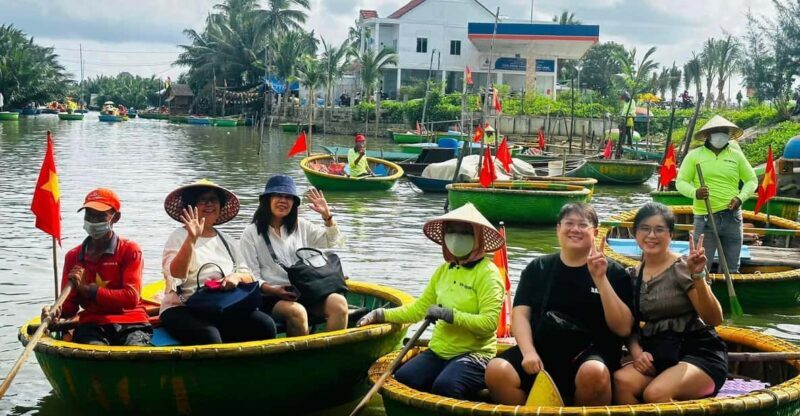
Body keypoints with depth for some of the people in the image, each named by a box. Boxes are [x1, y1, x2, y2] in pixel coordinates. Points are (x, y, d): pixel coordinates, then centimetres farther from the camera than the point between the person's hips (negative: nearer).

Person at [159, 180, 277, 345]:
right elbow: (176, 274, -15)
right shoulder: (179, 237, 3)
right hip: (183, 309, -5)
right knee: (208, 337, -37)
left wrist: (237, 277, -9)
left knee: (265, 325, -22)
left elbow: (249, 277, 15)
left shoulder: (227, 241, 19)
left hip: (223, 309, 5)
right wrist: (192, 239, -27)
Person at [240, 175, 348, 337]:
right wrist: (274, 290, -19)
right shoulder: (252, 233, 7)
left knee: (339, 303, -26)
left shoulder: (301, 226, 20)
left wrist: (327, 216, 5)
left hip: (306, 291, 4)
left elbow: (334, 244, 19)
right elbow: (251, 276, -1)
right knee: (297, 312, -37)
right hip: (271, 295, -4)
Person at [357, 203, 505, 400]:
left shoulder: (487, 273, -8)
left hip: (474, 354, -6)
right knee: (403, 379, -21)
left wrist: (450, 315, -21)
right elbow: (419, 308, 20)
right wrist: (381, 315, 11)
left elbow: (489, 322, -18)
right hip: (439, 352, 6)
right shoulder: (443, 270, 14)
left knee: (444, 387, -35)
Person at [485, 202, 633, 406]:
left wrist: (600, 279, -12)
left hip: (591, 353, -2)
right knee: (497, 371, -27)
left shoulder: (613, 272, 7)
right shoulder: (538, 268, 14)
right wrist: (528, 352, -13)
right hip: (542, 349, 2)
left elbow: (623, 328, -3)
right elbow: (520, 313, 6)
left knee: (594, 373, -38)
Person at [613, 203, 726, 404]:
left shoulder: (682, 267, -6)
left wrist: (698, 276, -26)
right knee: (620, 381, -28)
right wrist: (636, 352, -6)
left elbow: (714, 319, -14)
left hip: (700, 353, -4)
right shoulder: (633, 276, 10)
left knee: (655, 394, -32)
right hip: (659, 356, 4)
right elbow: (631, 325, 15)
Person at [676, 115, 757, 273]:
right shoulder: (694, 156, 2)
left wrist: (741, 197, -5)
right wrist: (695, 193, -20)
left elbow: (751, 180, 14)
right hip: (704, 218, -2)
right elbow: (681, 182, 1)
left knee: (731, 268, 8)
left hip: (732, 217, 3)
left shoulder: (736, 155, 9)